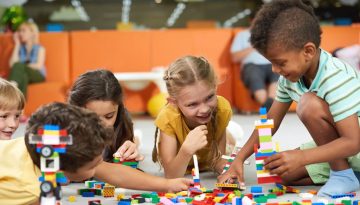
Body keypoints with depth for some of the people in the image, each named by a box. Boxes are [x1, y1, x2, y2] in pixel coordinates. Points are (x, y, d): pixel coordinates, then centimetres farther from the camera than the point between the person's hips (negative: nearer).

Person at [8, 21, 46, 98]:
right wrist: (17, 44, 7)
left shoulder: (40, 48, 11)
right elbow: (12, 64, 2)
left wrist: (23, 65, -13)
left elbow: (39, 66, -4)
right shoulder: (19, 48, 19)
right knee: (23, 76, -39)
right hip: (21, 75, 2)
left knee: (18, 65, -35)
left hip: (37, 76, -2)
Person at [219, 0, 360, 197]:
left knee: (310, 104, -29)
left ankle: (343, 174, -14)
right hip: (336, 143, 9)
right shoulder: (290, 75, -6)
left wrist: (301, 157, -41)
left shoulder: (336, 80, -30)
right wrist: (240, 159, -4)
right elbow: (271, 121, 2)